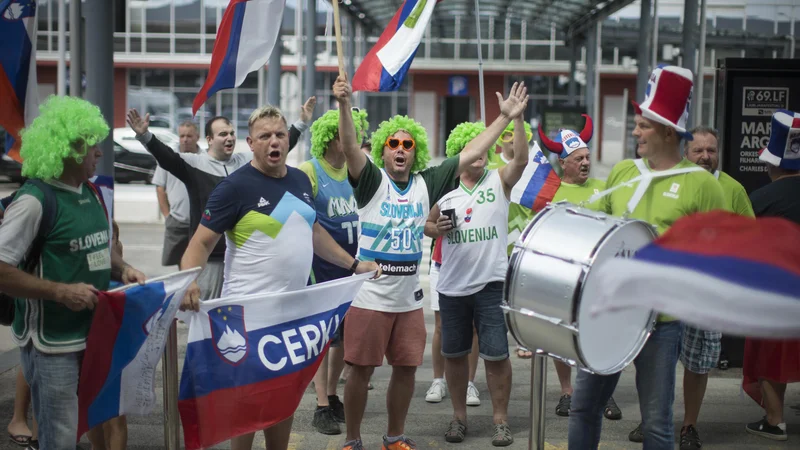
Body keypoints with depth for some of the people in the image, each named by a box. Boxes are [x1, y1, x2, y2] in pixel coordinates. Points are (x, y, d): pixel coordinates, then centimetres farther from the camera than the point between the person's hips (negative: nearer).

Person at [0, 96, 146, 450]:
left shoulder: (91, 193, 8)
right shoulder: (35, 199, -18)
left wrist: (122, 269, 2)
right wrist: (61, 292, -25)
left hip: (95, 334, 8)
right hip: (52, 344, -8)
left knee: (101, 420, 18)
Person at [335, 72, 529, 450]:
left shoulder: (427, 183, 5)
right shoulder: (372, 180, -5)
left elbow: (471, 153, 6)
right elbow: (350, 147, -21)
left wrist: (506, 117, 4)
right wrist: (344, 104, -37)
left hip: (409, 299, 4)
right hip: (369, 296, -4)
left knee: (406, 369, 12)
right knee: (360, 370, 2)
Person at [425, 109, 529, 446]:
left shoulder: (499, 182, 1)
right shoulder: (445, 192, 6)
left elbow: (522, 158, -17)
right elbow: (426, 224, 17)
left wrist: (517, 118, -27)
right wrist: (437, 228, -6)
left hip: (492, 284, -2)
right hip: (452, 287, 3)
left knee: (496, 355, -1)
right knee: (454, 354, 11)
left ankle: (501, 421, 11)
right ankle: (459, 416, 26)